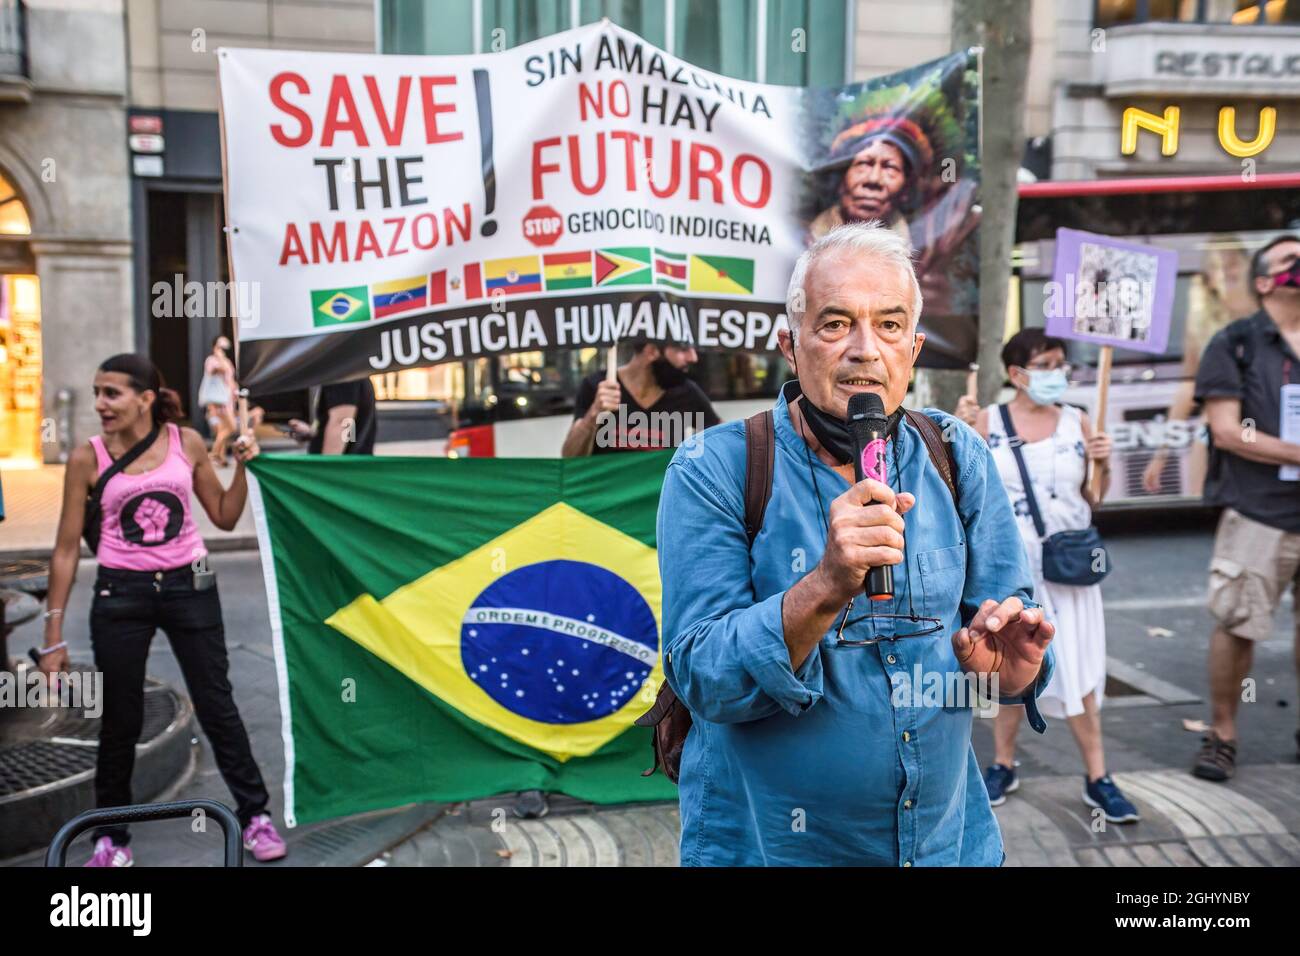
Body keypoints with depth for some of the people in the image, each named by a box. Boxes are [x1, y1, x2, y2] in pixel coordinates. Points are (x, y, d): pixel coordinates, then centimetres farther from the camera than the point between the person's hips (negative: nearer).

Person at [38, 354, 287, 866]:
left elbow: (225, 518, 6)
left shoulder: (187, 443, -3)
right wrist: (54, 636, -3)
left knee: (217, 707, 7)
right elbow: (67, 548, -2)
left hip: (189, 588, 1)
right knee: (119, 721, 9)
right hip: (121, 595, 0)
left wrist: (242, 466, -9)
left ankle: (255, 815, 20)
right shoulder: (87, 457, -6)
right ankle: (111, 834, 27)